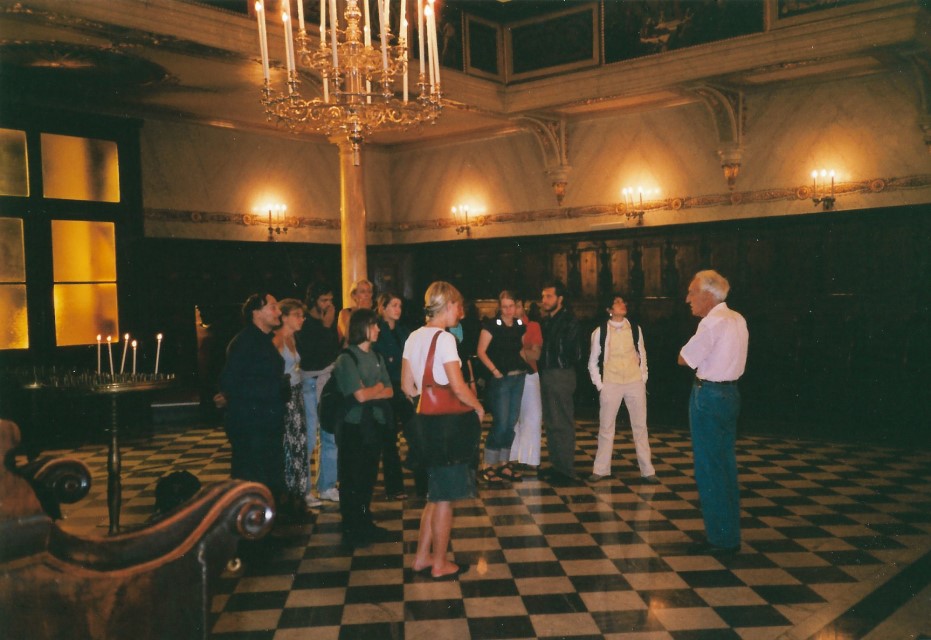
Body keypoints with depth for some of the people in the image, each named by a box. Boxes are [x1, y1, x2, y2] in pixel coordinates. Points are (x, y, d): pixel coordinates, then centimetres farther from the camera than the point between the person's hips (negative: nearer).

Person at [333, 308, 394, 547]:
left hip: (374, 424, 6)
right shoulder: (347, 358, -11)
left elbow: (389, 391, 5)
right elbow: (360, 395, -17)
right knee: (352, 479, 3)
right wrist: (378, 389, -1)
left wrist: (370, 392, -11)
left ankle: (365, 523, 26)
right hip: (354, 427, -6)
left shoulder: (375, 357, 9)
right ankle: (351, 530, 14)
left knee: (369, 476, 13)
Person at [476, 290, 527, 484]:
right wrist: (494, 370, -17)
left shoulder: (520, 325, 8)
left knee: (511, 423, 10)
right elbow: (481, 351, -11)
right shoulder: (492, 324, -9)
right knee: (500, 423, -8)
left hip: (518, 378, 6)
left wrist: (525, 365, 5)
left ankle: (504, 463, 21)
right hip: (500, 379, -6)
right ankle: (488, 467, 2)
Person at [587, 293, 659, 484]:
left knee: (640, 426, 7)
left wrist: (643, 378, 6)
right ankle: (601, 469, 16)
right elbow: (593, 361, 4)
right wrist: (600, 385, -1)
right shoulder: (600, 331, -3)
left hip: (635, 383, 2)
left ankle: (647, 470, 15)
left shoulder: (635, 328, 3)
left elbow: (642, 355, 11)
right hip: (611, 384, -2)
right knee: (606, 427, 6)